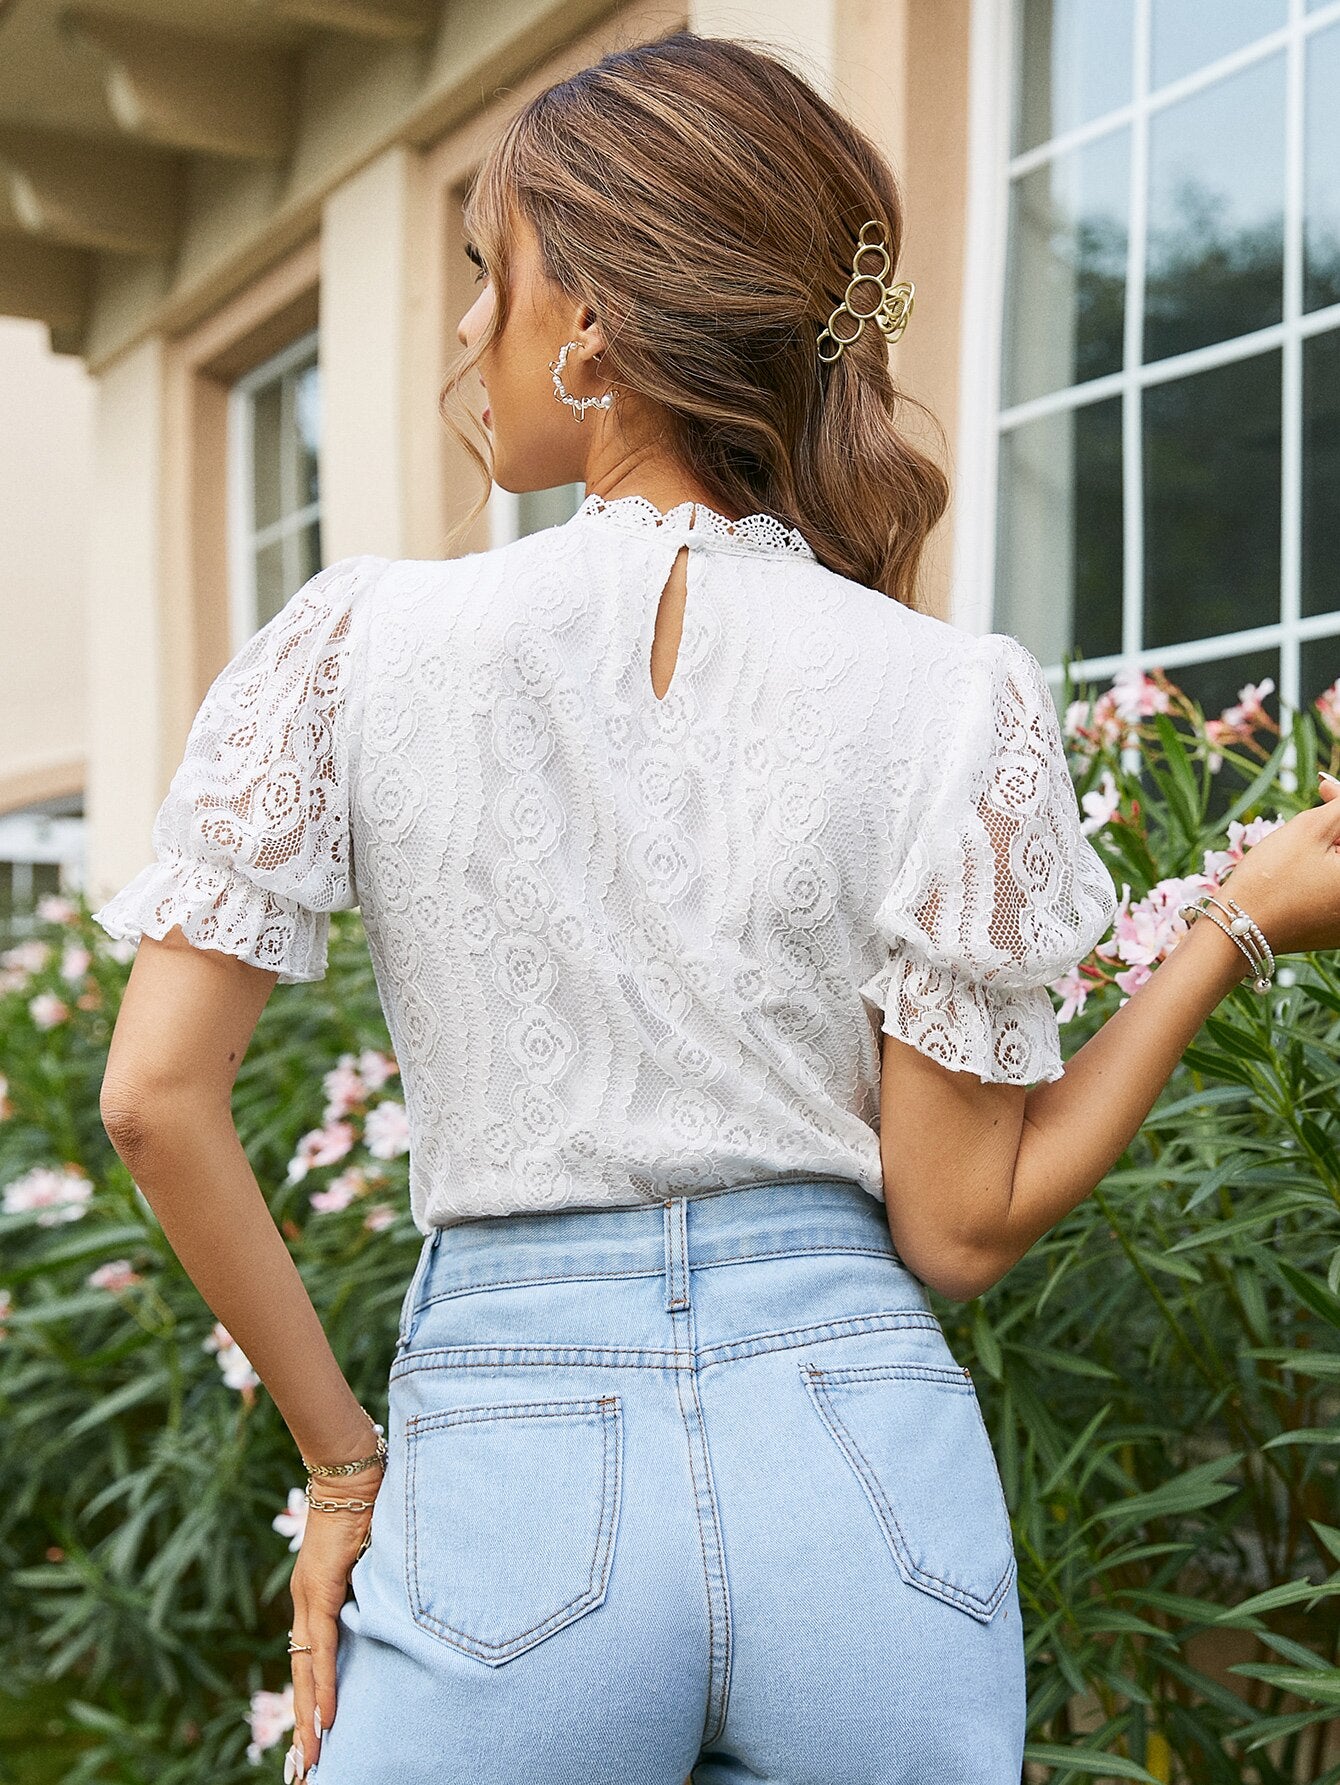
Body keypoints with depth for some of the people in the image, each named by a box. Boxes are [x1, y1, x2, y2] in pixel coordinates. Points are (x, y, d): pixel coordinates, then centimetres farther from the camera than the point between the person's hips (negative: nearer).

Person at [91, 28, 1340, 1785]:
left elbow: (158, 1089, -7)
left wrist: (342, 1452, 4)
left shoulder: (366, 642, -5)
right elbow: (959, 1225, -4)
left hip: (507, 1464, -1)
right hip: (869, 1466, 2)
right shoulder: (956, 701, -5)